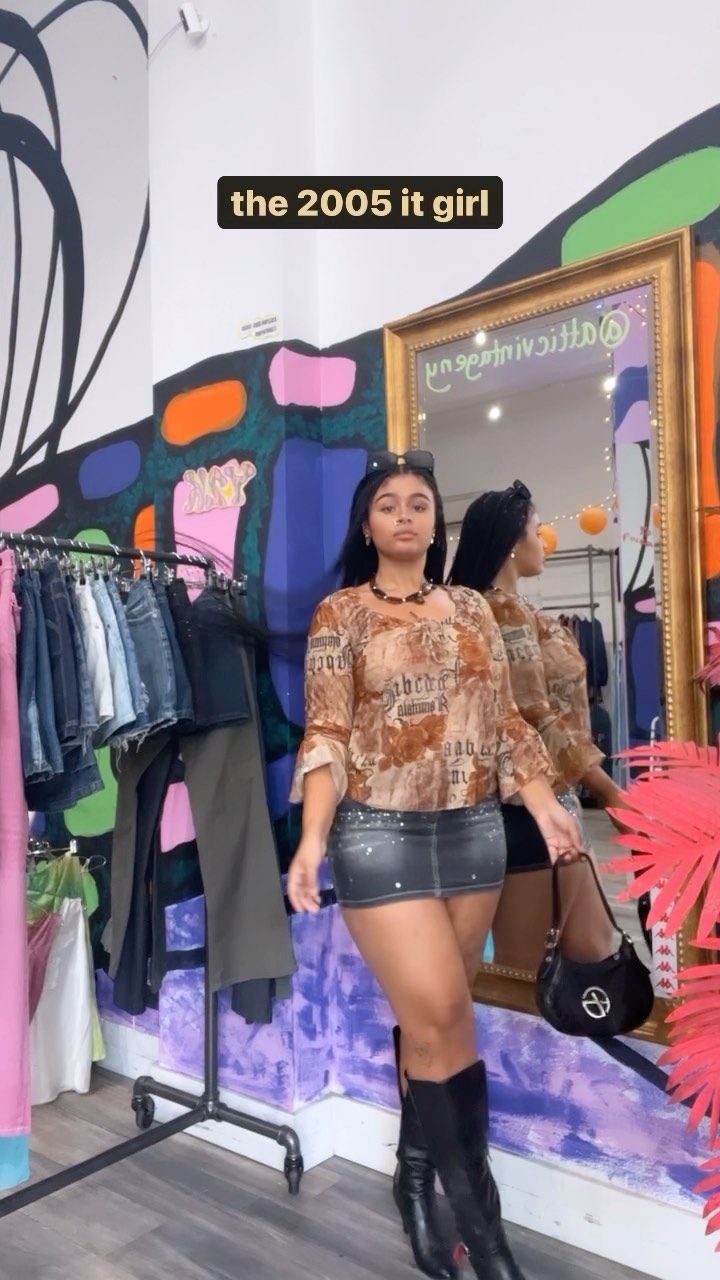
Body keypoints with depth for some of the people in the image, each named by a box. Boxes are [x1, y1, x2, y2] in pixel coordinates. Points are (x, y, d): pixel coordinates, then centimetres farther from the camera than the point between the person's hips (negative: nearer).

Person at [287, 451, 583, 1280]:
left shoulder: (472, 611, 10)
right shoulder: (341, 615, -1)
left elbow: (502, 723, 10)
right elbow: (326, 737, -6)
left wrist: (543, 803, -4)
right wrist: (312, 838, -18)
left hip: (476, 831, 4)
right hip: (382, 835, -4)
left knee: (431, 1019, 13)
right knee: (439, 1019, -3)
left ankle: (417, 1174, 34)